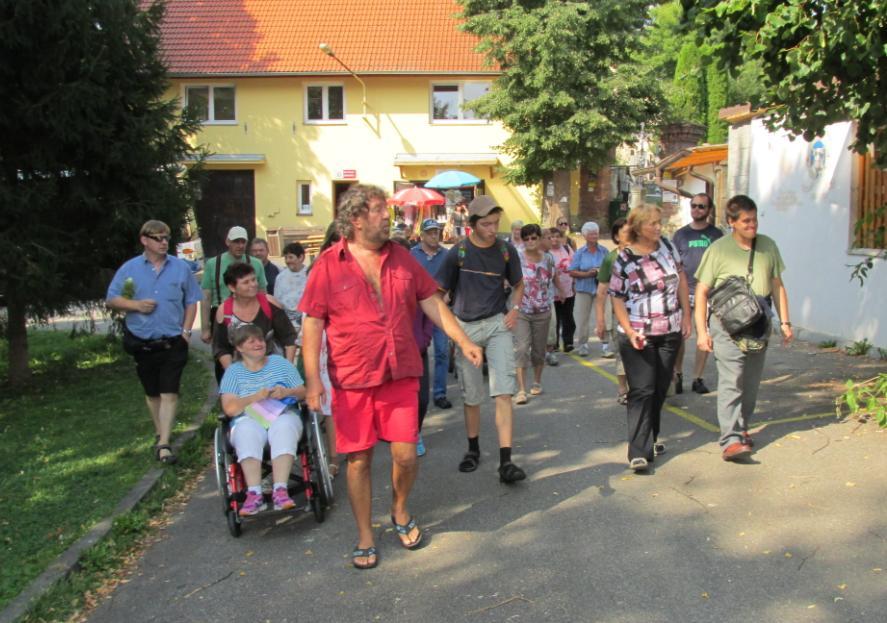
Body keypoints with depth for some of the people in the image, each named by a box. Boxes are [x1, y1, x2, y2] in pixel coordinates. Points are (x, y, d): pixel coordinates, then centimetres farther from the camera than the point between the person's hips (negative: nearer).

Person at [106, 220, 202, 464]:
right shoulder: (130, 269, 1)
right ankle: (159, 434, 32)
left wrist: (186, 330, -1)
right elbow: (111, 300, 4)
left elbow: (191, 301, 8)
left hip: (172, 342, -1)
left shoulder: (180, 268, 2)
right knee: (152, 393, 15)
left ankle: (163, 444, -7)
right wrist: (136, 305, -14)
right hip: (142, 342, 1)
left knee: (169, 392, -7)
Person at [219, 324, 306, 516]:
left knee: (283, 428, -35)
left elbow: (303, 392, 12)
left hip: (283, 415, 1)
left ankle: (280, 491, -45)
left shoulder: (280, 362, 19)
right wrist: (256, 397, -14)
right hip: (249, 420, 0)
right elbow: (229, 408, 0)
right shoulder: (233, 371, 14)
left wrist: (287, 392, -9)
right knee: (247, 432, -36)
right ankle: (254, 494, -43)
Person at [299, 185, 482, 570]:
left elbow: (432, 302, 11)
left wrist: (464, 341, 3)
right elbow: (312, 323, -6)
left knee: (406, 455, 0)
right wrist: (312, 378, -13)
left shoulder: (401, 257, 7)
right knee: (358, 459, 7)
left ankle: (400, 511, 31)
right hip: (352, 379, -2)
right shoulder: (329, 264, -5)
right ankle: (365, 536, 25)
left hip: (401, 375, 3)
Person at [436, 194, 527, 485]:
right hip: (466, 327, 0)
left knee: (503, 392, -12)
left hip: (498, 324, 0)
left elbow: (518, 284, 16)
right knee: (471, 395, 10)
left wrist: (514, 309, 0)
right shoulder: (458, 252, -6)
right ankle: (473, 449, 30)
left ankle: (506, 462, -13)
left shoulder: (506, 250, 0)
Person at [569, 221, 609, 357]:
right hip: (584, 289, 0)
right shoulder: (579, 253, 1)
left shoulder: (604, 251, 3)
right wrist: (587, 274, -16)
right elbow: (572, 272, -3)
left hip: (601, 288, 0)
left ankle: (605, 344, 4)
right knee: (582, 318, 4)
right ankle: (583, 344, 16)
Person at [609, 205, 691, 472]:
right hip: (638, 335, -4)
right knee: (641, 390, -8)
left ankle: (649, 439, 29)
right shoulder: (624, 259, -9)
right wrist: (629, 331, -18)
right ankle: (639, 452, -9)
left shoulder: (667, 245, 2)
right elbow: (617, 299, -7)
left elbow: (681, 279, 11)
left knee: (660, 389, 13)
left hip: (670, 332, 5)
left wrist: (686, 315, 8)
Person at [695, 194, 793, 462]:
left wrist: (785, 322, 10)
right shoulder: (718, 249, -5)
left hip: (759, 326, 5)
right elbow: (701, 291, -4)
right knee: (731, 382, -12)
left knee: (751, 383, 13)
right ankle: (731, 440, -14)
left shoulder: (768, 245, 9)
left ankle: (741, 428, 30)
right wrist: (702, 330, -9)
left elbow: (777, 286, 15)